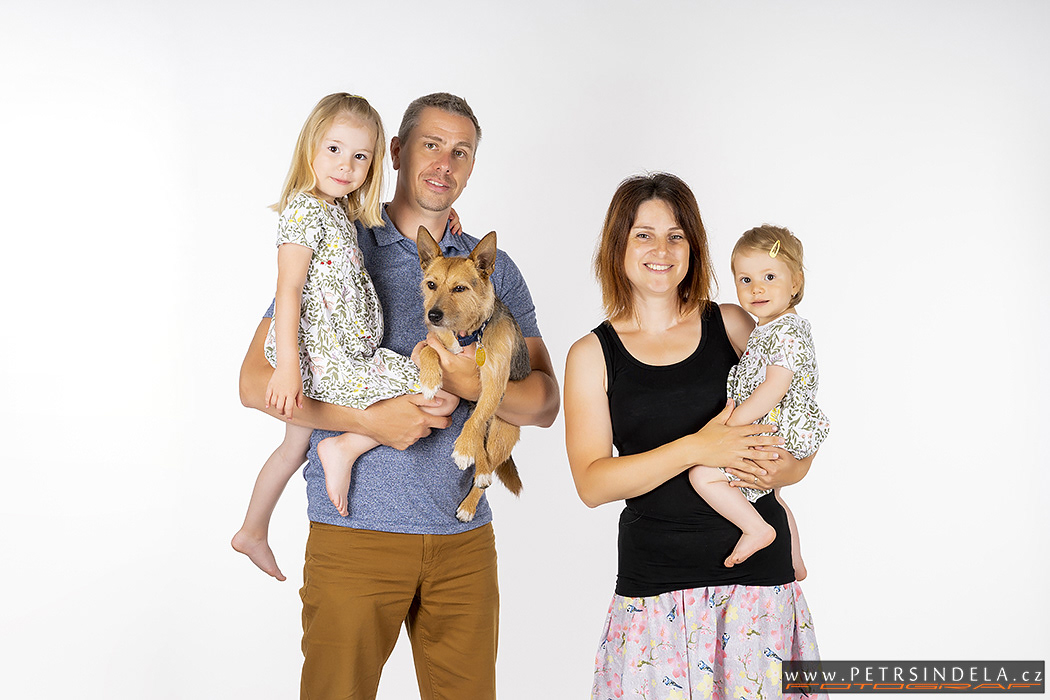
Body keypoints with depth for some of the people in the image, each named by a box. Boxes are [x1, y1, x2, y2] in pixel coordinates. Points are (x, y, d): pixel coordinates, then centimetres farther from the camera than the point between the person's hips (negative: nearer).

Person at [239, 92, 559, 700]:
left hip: (464, 535, 3)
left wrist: (477, 385, -15)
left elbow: (545, 402, 6)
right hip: (355, 530, -3)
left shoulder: (494, 269, 12)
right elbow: (257, 380, -3)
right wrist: (369, 419, -15)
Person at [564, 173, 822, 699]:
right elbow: (592, 483, -7)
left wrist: (783, 468, -11)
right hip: (656, 583, -1)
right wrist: (696, 449, -18)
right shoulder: (592, 355, 3)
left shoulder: (733, 326, 6)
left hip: (759, 575, 1)